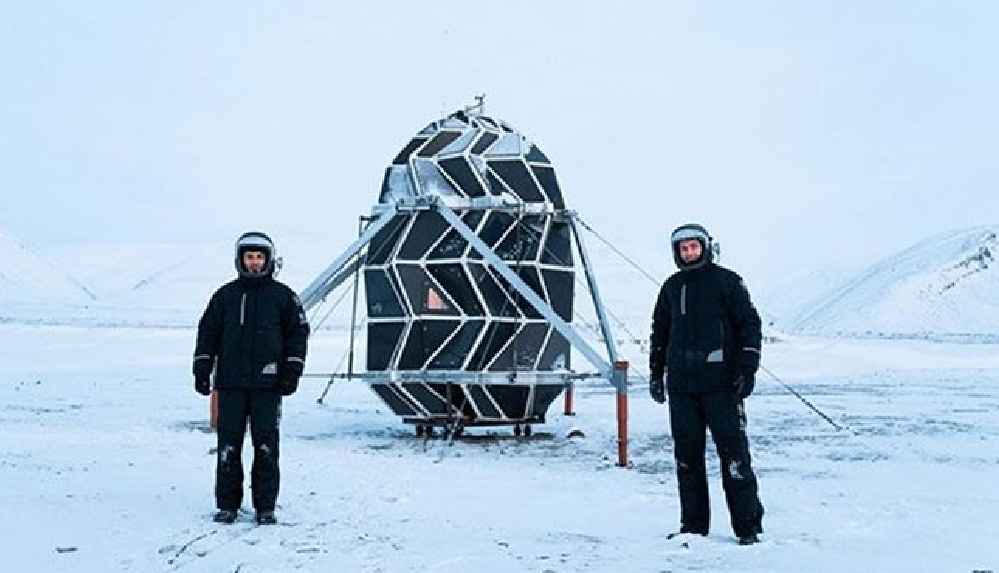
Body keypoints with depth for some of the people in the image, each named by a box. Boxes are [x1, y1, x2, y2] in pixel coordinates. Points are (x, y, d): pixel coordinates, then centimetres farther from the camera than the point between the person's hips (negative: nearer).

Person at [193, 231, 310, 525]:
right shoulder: (225, 295, 10)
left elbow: (298, 333, 5)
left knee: (266, 446, 0)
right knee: (228, 445, 3)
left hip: (267, 383, -2)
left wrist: (292, 372, -2)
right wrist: (202, 369, 6)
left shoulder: (282, 296, 5)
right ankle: (227, 504, 13)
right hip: (230, 383, 2)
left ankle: (265, 506, 8)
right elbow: (208, 332, 13)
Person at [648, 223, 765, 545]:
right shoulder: (671, 287, 14)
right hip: (681, 385, 5)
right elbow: (659, 332, 23)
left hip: (721, 383, -5)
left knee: (733, 452, -5)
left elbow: (750, 324, -1)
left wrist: (747, 370, -8)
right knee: (687, 456, 6)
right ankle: (693, 525, 15)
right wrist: (656, 373, 17)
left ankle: (748, 525, 3)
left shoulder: (727, 281, 1)